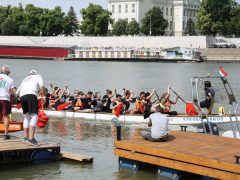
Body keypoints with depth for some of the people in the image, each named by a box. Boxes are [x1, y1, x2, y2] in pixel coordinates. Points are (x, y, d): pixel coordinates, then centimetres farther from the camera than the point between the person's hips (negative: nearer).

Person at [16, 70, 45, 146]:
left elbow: (17, 92, 33)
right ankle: (31, 138, -27)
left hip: (22, 96, 6)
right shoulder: (37, 76, 22)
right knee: (34, 115, -12)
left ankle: (26, 137, 23)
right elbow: (41, 85, 0)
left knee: (27, 116, 20)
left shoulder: (25, 79, 35)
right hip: (31, 95, -6)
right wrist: (43, 94, 10)